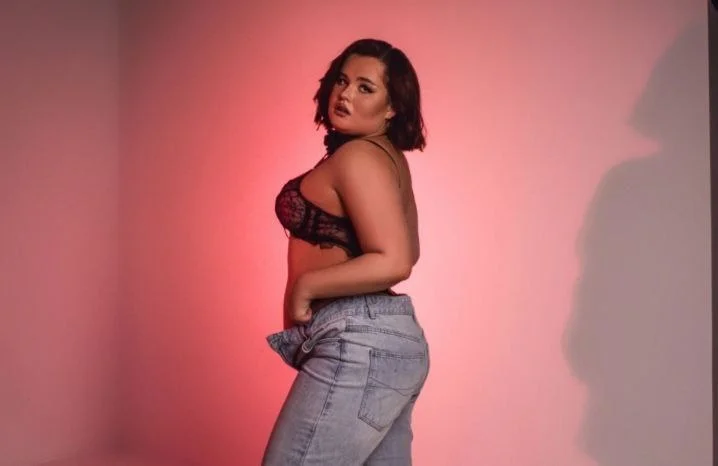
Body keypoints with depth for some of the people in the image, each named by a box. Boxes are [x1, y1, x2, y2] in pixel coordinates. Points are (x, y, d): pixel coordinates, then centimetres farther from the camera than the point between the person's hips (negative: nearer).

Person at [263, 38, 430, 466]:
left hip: (357, 344, -10)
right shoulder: (388, 156, 17)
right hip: (390, 340, 10)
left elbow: (393, 262, -22)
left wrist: (305, 286, -13)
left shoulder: (357, 156, -12)